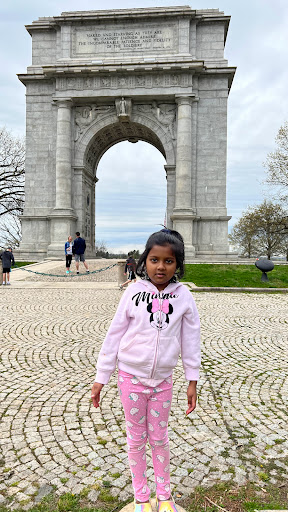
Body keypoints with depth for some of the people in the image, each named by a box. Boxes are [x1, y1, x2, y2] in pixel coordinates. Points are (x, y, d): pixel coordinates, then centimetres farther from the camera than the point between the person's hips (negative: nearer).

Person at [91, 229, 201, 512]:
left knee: (159, 438, 17)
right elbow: (114, 335, -6)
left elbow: (191, 340, -2)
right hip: (131, 377, 0)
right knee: (136, 438, 15)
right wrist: (101, 378, -3)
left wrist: (192, 382, 0)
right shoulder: (133, 292, -11)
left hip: (162, 379, 1)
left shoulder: (183, 296, -8)